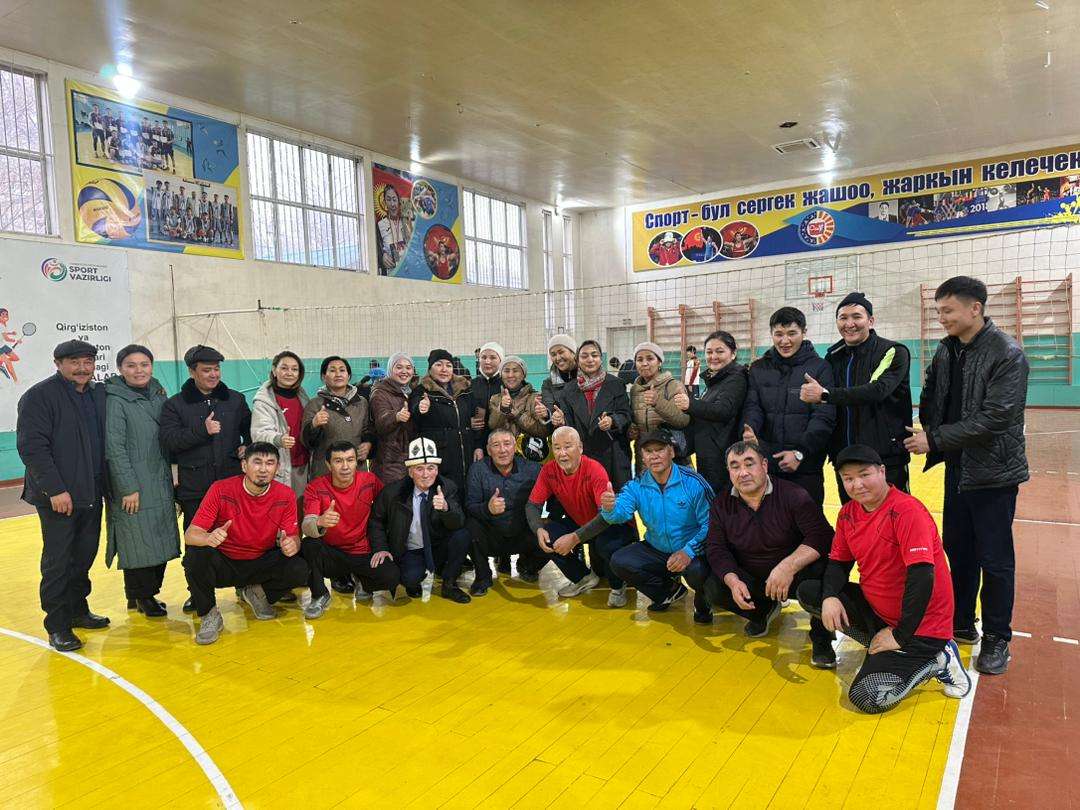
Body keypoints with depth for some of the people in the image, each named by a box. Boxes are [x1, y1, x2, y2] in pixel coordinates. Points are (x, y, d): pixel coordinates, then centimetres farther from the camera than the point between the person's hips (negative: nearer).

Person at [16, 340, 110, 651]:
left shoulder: (99, 394, 10)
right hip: (58, 496, -6)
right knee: (58, 560, 2)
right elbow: (31, 447, -15)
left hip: (91, 493, 6)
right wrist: (55, 489, -19)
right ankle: (57, 625, 13)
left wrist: (106, 485, 8)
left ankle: (77, 609, 30)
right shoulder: (39, 396, -9)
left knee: (84, 555, 14)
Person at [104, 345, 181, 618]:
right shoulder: (115, 400, -10)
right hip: (133, 487, -6)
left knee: (161, 542, 11)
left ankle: (147, 593, 26)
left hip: (161, 484, 7)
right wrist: (128, 488, -16)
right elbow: (114, 448, -14)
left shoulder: (158, 394, 9)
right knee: (138, 542, 0)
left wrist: (169, 478, 13)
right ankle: (141, 596, 17)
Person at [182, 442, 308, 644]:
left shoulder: (286, 496, -11)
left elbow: (293, 537, -7)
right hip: (224, 564, -2)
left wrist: (292, 544, -33)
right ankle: (209, 616, -7)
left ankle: (256, 592, 10)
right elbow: (190, 535, -19)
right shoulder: (221, 490, -17)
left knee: (299, 570, -24)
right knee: (196, 556, -32)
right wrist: (209, 538, -44)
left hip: (262, 563, 2)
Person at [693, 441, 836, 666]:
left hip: (793, 578, -4)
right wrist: (733, 581, -25)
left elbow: (822, 536, -25)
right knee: (713, 590, -20)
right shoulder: (722, 503, -4)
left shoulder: (793, 495, -16)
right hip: (750, 580, 4)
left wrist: (788, 566, -39)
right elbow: (716, 549, -6)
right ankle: (763, 610, 13)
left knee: (820, 569, -35)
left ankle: (821, 637, -8)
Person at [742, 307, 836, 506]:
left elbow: (824, 416, -7)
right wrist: (750, 429, -20)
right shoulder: (758, 368, 9)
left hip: (806, 467, -2)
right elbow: (753, 406, 2)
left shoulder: (820, 368, -1)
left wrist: (801, 452, -16)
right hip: (766, 464, 2)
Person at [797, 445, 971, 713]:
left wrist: (900, 636, -21)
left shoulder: (907, 510, -22)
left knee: (866, 698, -19)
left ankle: (936, 660, 3)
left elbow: (922, 576, -26)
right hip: (875, 608, 8)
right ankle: (880, 649, 0)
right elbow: (838, 562, 9)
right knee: (808, 593, -3)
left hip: (920, 624, -8)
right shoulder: (848, 513, 2)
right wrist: (829, 597, -14)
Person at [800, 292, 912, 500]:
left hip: (886, 459, -5)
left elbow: (877, 391, -24)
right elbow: (826, 413, 15)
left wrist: (824, 395, -23)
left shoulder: (894, 352, -6)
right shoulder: (833, 356, 10)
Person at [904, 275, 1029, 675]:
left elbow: (995, 419, -23)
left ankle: (997, 639, 19)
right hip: (957, 466, 7)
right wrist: (931, 434, -3)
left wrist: (935, 439, -20)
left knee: (995, 558, 3)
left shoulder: (1008, 355, -17)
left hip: (992, 472, -7)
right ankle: (960, 624, 31)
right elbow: (929, 399, 14)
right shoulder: (947, 349, 4)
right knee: (958, 549, 16)